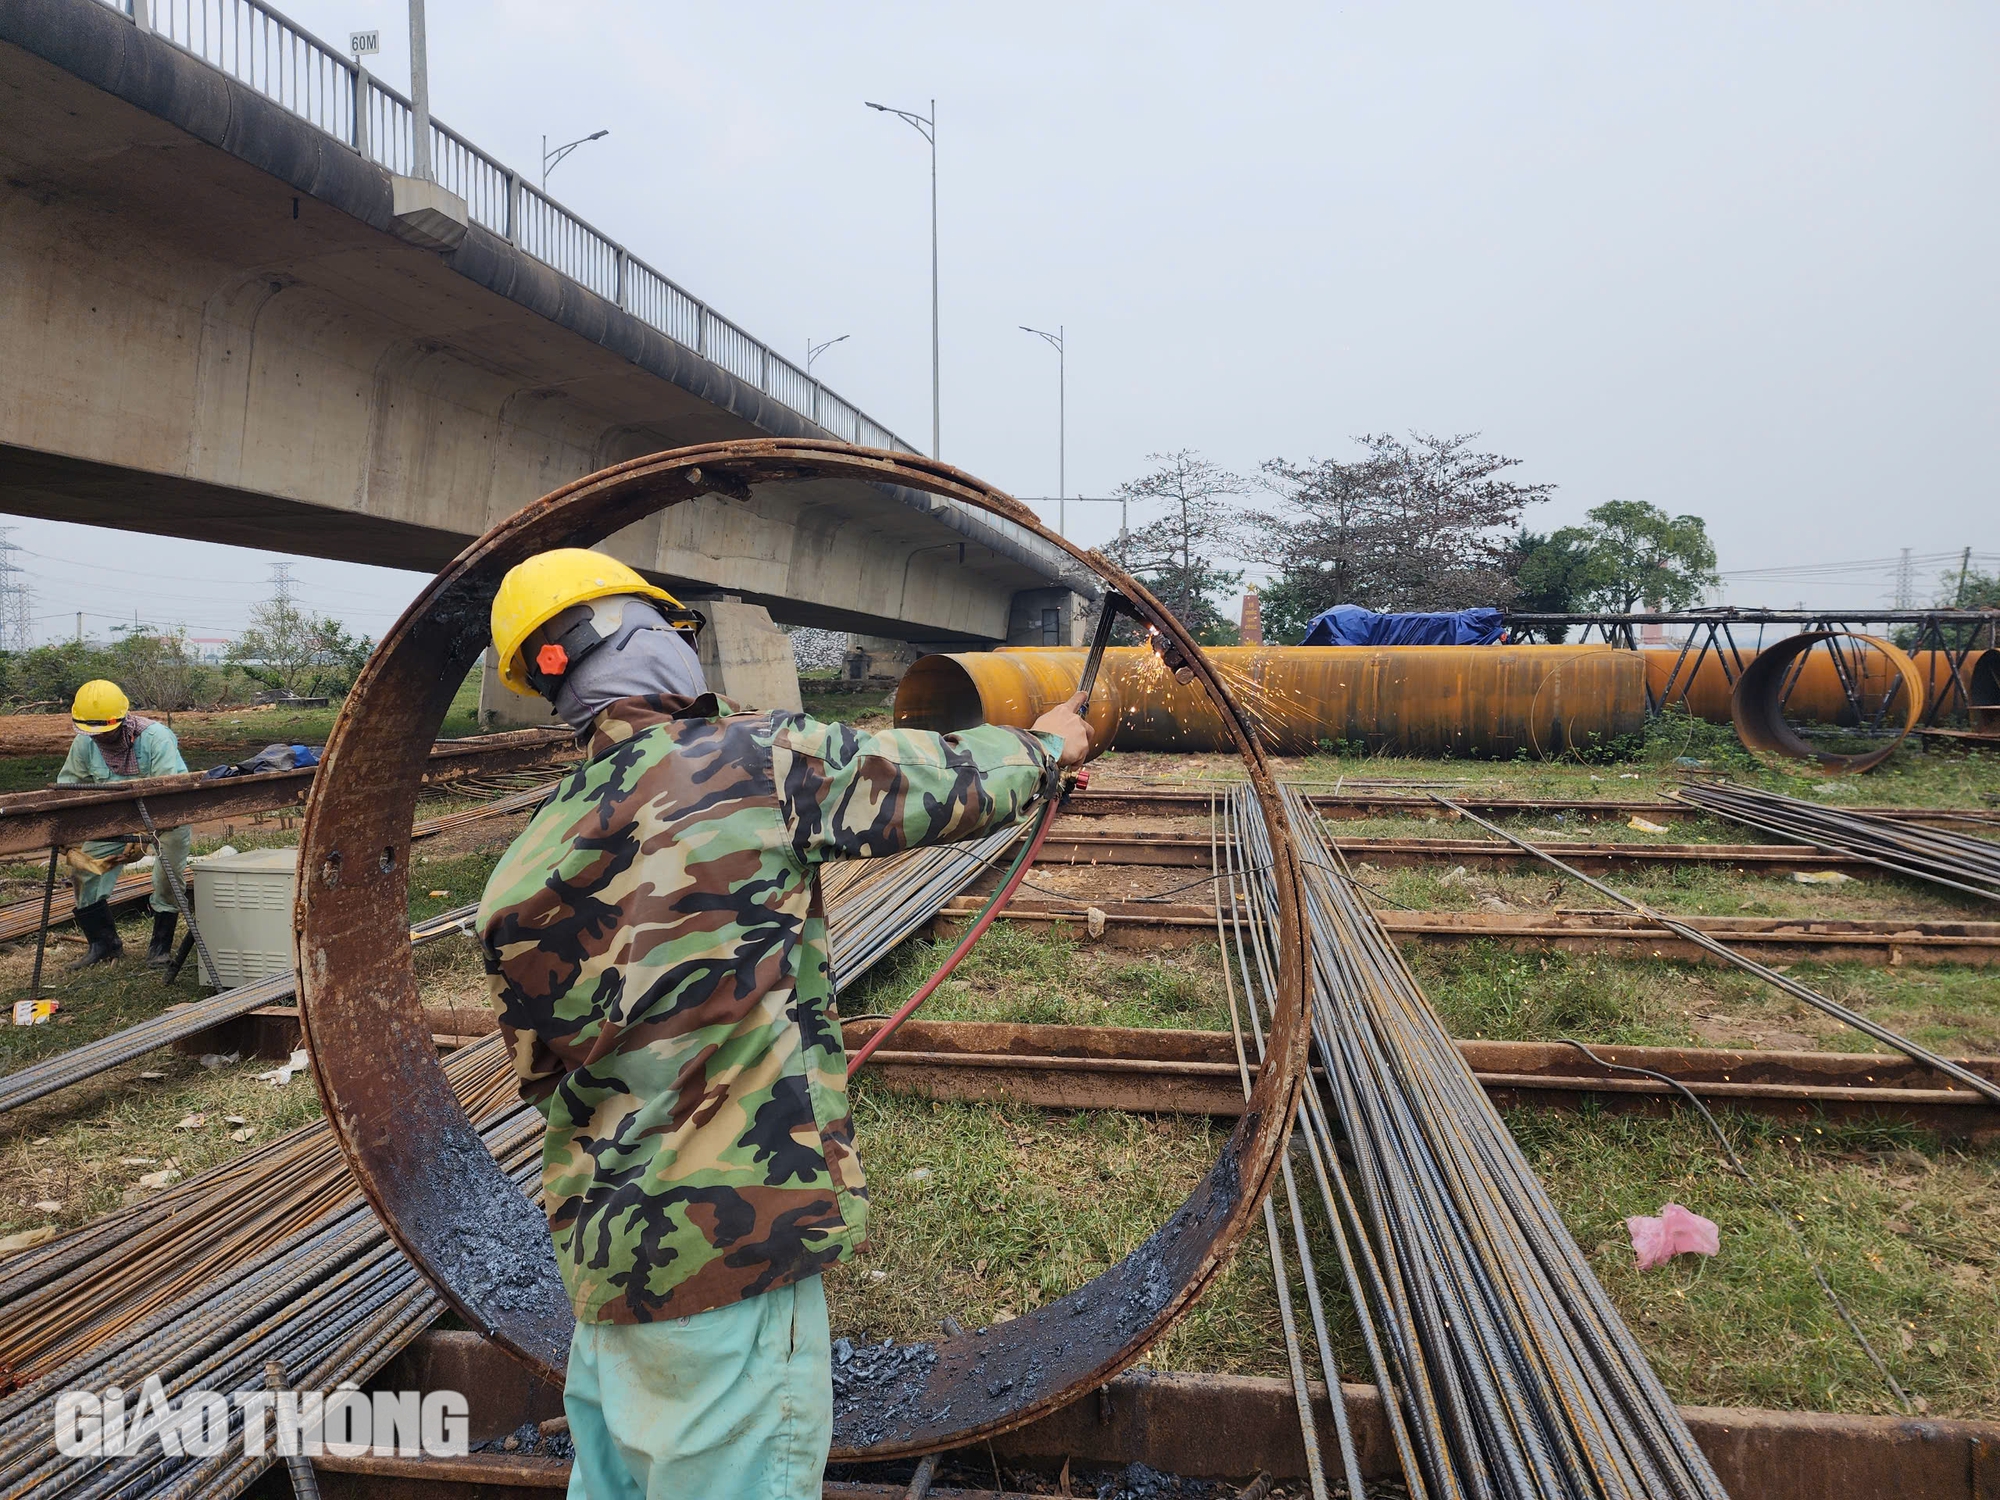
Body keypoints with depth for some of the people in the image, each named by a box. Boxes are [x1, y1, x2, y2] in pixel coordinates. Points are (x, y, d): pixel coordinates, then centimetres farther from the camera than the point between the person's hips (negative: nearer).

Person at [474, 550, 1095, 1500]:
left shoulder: (524, 868, 4)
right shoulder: (756, 761, -13)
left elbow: (543, 1070, 13)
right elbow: (949, 781, -1)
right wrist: (1048, 745, 19)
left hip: (599, 1258, 7)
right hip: (728, 1254, -7)